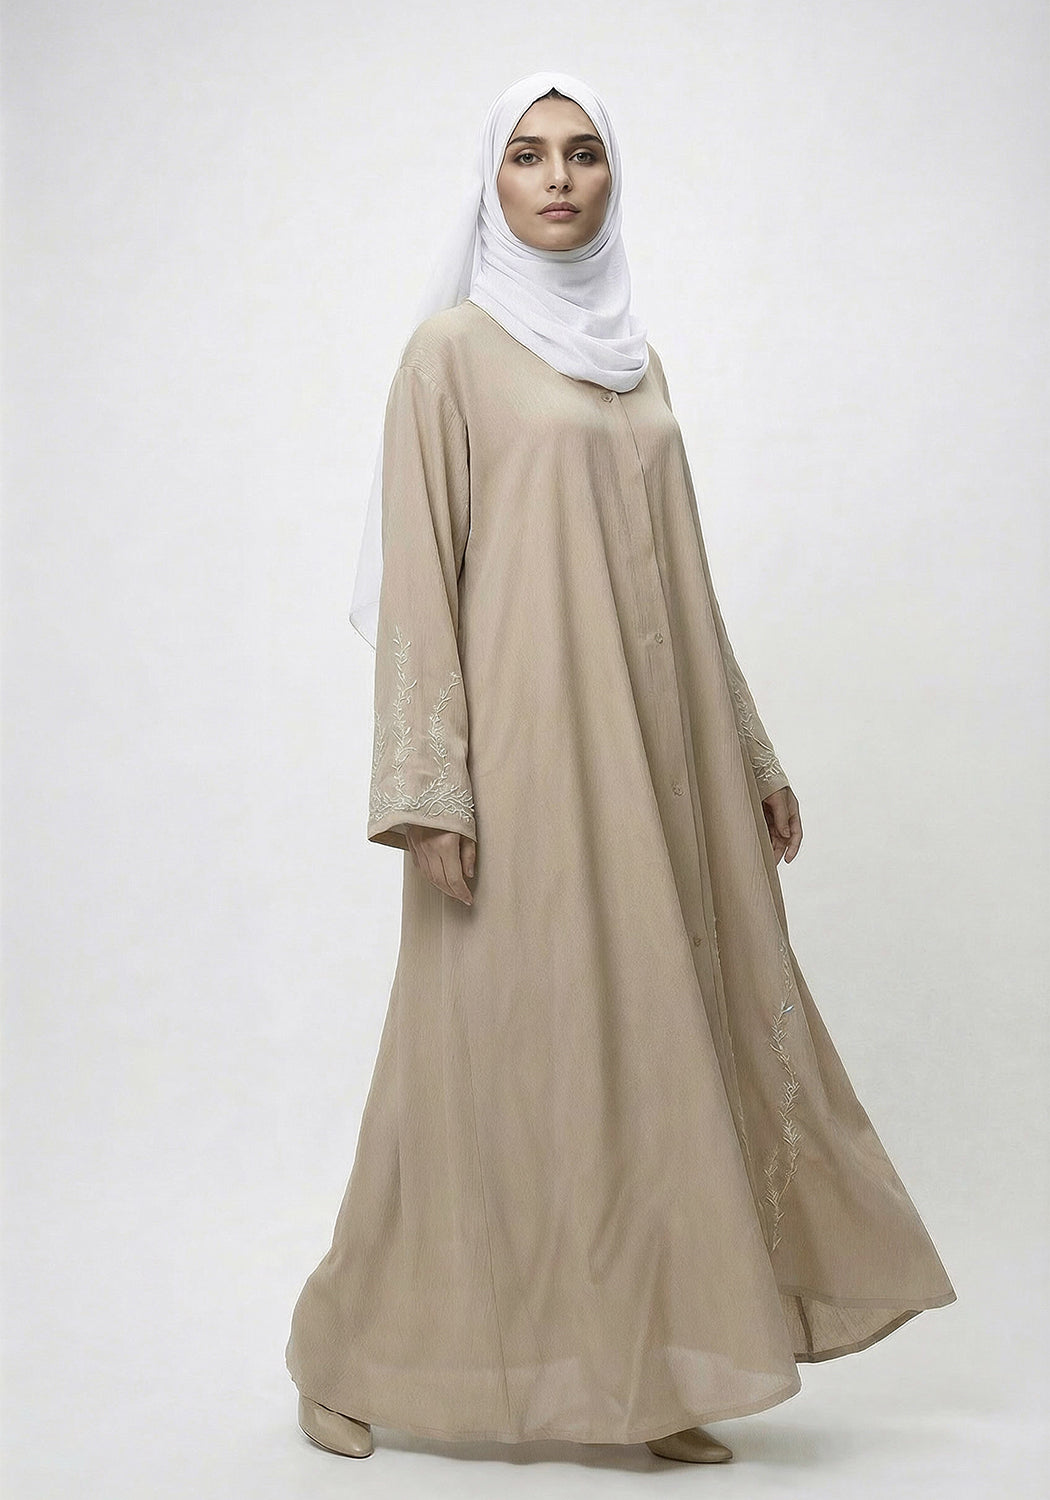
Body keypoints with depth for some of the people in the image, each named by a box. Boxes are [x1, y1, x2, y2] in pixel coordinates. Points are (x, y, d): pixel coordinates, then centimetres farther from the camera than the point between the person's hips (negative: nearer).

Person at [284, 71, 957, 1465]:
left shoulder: (634, 358, 16)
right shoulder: (452, 348, -2)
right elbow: (416, 574, -9)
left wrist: (748, 752, 15)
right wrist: (431, 794, -16)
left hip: (646, 749, 6)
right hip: (523, 743, -6)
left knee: (647, 1044, 7)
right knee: (497, 1048, 0)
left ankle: (642, 1378, 19)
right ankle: (347, 1357, 20)